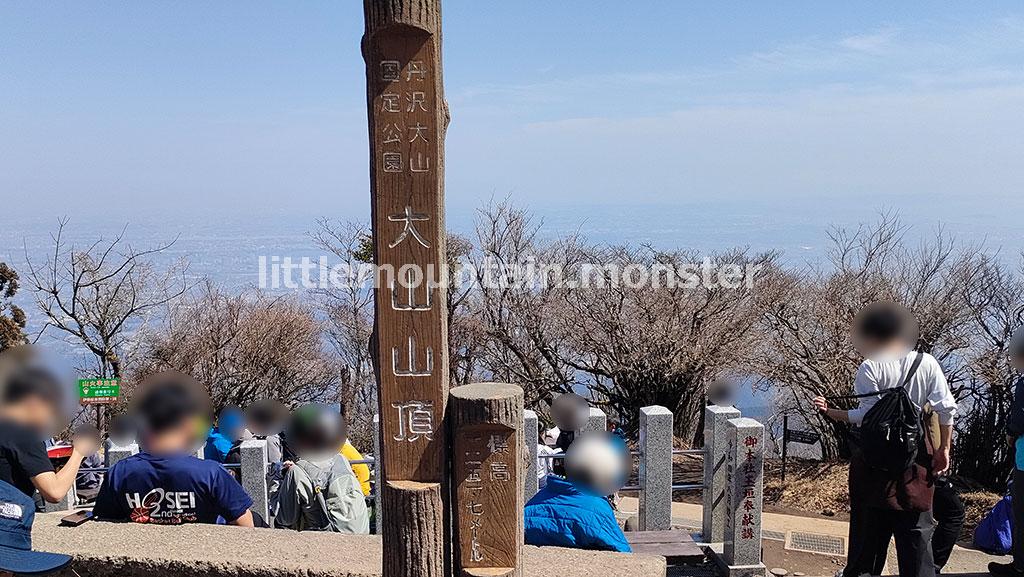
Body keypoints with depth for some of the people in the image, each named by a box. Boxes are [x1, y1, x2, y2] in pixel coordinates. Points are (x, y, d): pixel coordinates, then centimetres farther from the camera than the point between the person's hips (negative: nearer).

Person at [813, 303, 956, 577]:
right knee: (916, 524, 10)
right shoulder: (927, 363, 0)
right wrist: (943, 450, 3)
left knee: (869, 521, 12)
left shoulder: (870, 367, -12)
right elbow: (946, 409, -3)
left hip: (875, 455, -3)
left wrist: (833, 413, -7)